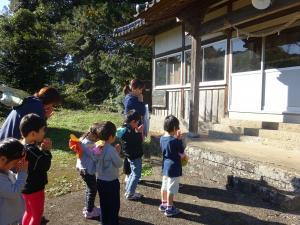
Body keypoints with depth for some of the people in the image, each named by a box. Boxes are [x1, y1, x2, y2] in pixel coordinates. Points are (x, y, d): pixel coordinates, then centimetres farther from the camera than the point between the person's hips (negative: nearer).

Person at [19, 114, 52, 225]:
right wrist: (46, 151, -16)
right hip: (35, 189, -8)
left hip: (25, 187, 8)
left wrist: (42, 150, -14)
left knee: (29, 212, 28)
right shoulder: (32, 151, -32)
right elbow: (45, 166, -20)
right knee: (37, 215, 14)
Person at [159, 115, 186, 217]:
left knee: (164, 186, 19)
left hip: (165, 166, 8)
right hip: (174, 168, -8)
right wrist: (179, 139, -9)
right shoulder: (175, 141, -23)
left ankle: (163, 204, 33)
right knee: (171, 189, 5)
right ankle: (169, 209, 17)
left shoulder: (162, 138, 0)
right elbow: (182, 154, -11)